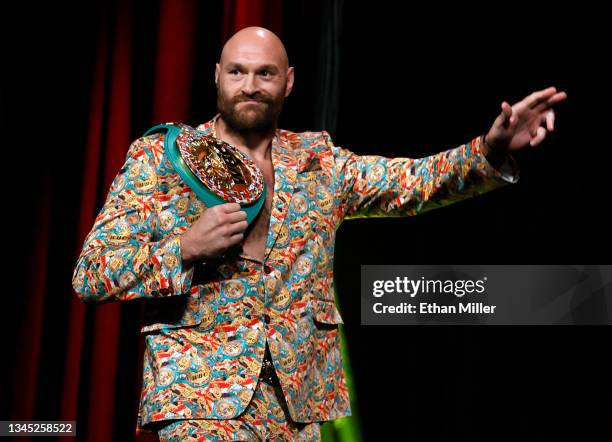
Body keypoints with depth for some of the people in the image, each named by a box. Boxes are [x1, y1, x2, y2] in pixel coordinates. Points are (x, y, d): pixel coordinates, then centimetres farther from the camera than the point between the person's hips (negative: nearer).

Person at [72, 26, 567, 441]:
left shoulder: (319, 162, 10)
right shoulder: (159, 156, 1)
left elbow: (417, 180, 2)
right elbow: (89, 274, -2)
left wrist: (492, 150, -15)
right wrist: (184, 249, -16)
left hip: (301, 401, 3)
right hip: (201, 392, -3)